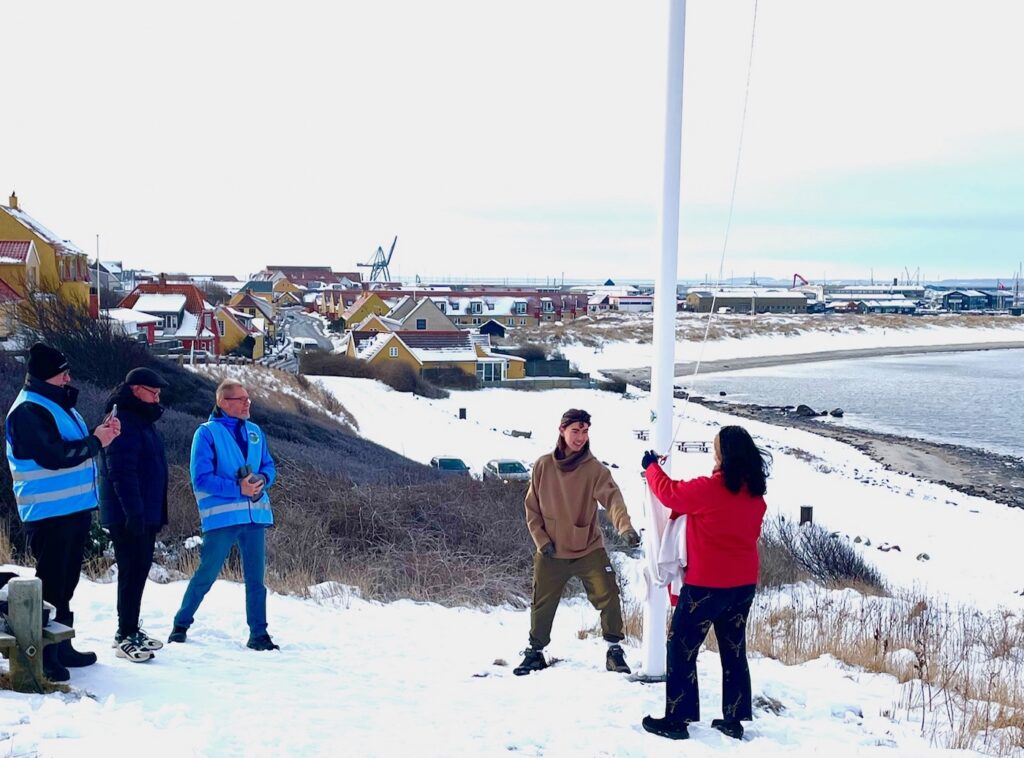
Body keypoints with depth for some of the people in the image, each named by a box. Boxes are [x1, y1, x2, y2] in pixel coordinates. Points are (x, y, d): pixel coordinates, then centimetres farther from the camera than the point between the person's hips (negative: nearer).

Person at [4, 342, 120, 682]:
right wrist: (96, 441, -13)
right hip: (49, 512, -9)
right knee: (50, 583, -6)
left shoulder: (59, 404, 16)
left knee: (66, 582, 15)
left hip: (74, 508, 9)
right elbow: (54, 456, -23)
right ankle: (44, 655, -1)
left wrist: (99, 434, 2)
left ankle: (61, 647, 25)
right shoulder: (28, 410, -14)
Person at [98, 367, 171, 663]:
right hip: (127, 515, -10)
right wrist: (134, 511, -25)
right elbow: (121, 472, -23)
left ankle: (130, 630, 22)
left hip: (146, 513, 10)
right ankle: (125, 637, 0)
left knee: (139, 571, 14)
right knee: (132, 572, -6)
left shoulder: (142, 421, 17)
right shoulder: (123, 422, -15)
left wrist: (156, 512, 21)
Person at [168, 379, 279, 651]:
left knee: (256, 578, 8)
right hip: (222, 517, -5)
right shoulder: (207, 433, -6)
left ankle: (258, 634, 17)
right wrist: (238, 488, -19)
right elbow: (201, 478, -12)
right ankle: (181, 624, 23)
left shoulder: (255, 432, 11)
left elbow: (268, 466, 16)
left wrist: (262, 480, -7)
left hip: (255, 515, 5)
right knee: (205, 576, 5)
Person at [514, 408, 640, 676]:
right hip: (551, 553, 1)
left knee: (608, 597, -11)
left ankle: (614, 650, 6)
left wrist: (625, 526, -44)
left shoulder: (595, 469, -10)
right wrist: (541, 540, -7)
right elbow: (532, 507, 4)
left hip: (589, 550, -1)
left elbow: (612, 497, -27)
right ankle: (535, 653, 30)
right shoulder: (543, 466, -3)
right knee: (542, 605, 10)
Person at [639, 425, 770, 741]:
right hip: (744, 583, 7)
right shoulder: (755, 493, 2)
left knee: (681, 647, 4)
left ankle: (677, 719, 7)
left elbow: (669, 493, -5)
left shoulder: (710, 489, -20)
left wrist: (651, 467, 14)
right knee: (734, 650, 14)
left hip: (708, 584, -7)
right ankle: (734, 720, 18)